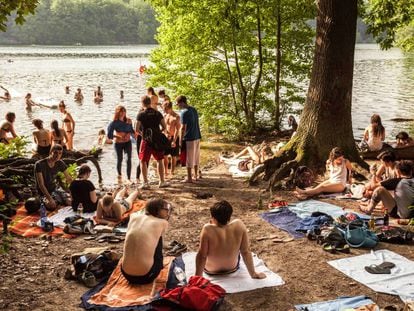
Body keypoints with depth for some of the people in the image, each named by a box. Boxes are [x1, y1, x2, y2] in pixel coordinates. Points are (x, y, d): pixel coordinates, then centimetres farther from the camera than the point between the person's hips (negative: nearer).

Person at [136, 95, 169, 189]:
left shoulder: (141, 114, -7)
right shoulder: (158, 113, 2)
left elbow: (137, 129, -10)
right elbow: (164, 127, 4)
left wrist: (142, 134, 9)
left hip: (146, 141, -3)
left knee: (143, 161, 7)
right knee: (159, 160, 14)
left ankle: (145, 183, 3)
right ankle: (162, 182, 16)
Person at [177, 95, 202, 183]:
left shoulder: (184, 112, -14)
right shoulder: (194, 109, 11)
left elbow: (183, 128, -17)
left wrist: (180, 141, -13)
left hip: (189, 138, -8)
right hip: (197, 136, 8)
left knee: (189, 158, 0)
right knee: (196, 157, 15)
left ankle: (189, 178, 4)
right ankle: (196, 175, 24)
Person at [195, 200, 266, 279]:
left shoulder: (207, 229, -33)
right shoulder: (239, 225, -26)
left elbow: (201, 256, -26)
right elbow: (246, 251, -18)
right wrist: (253, 273, -7)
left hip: (211, 270, -2)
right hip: (232, 268, 2)